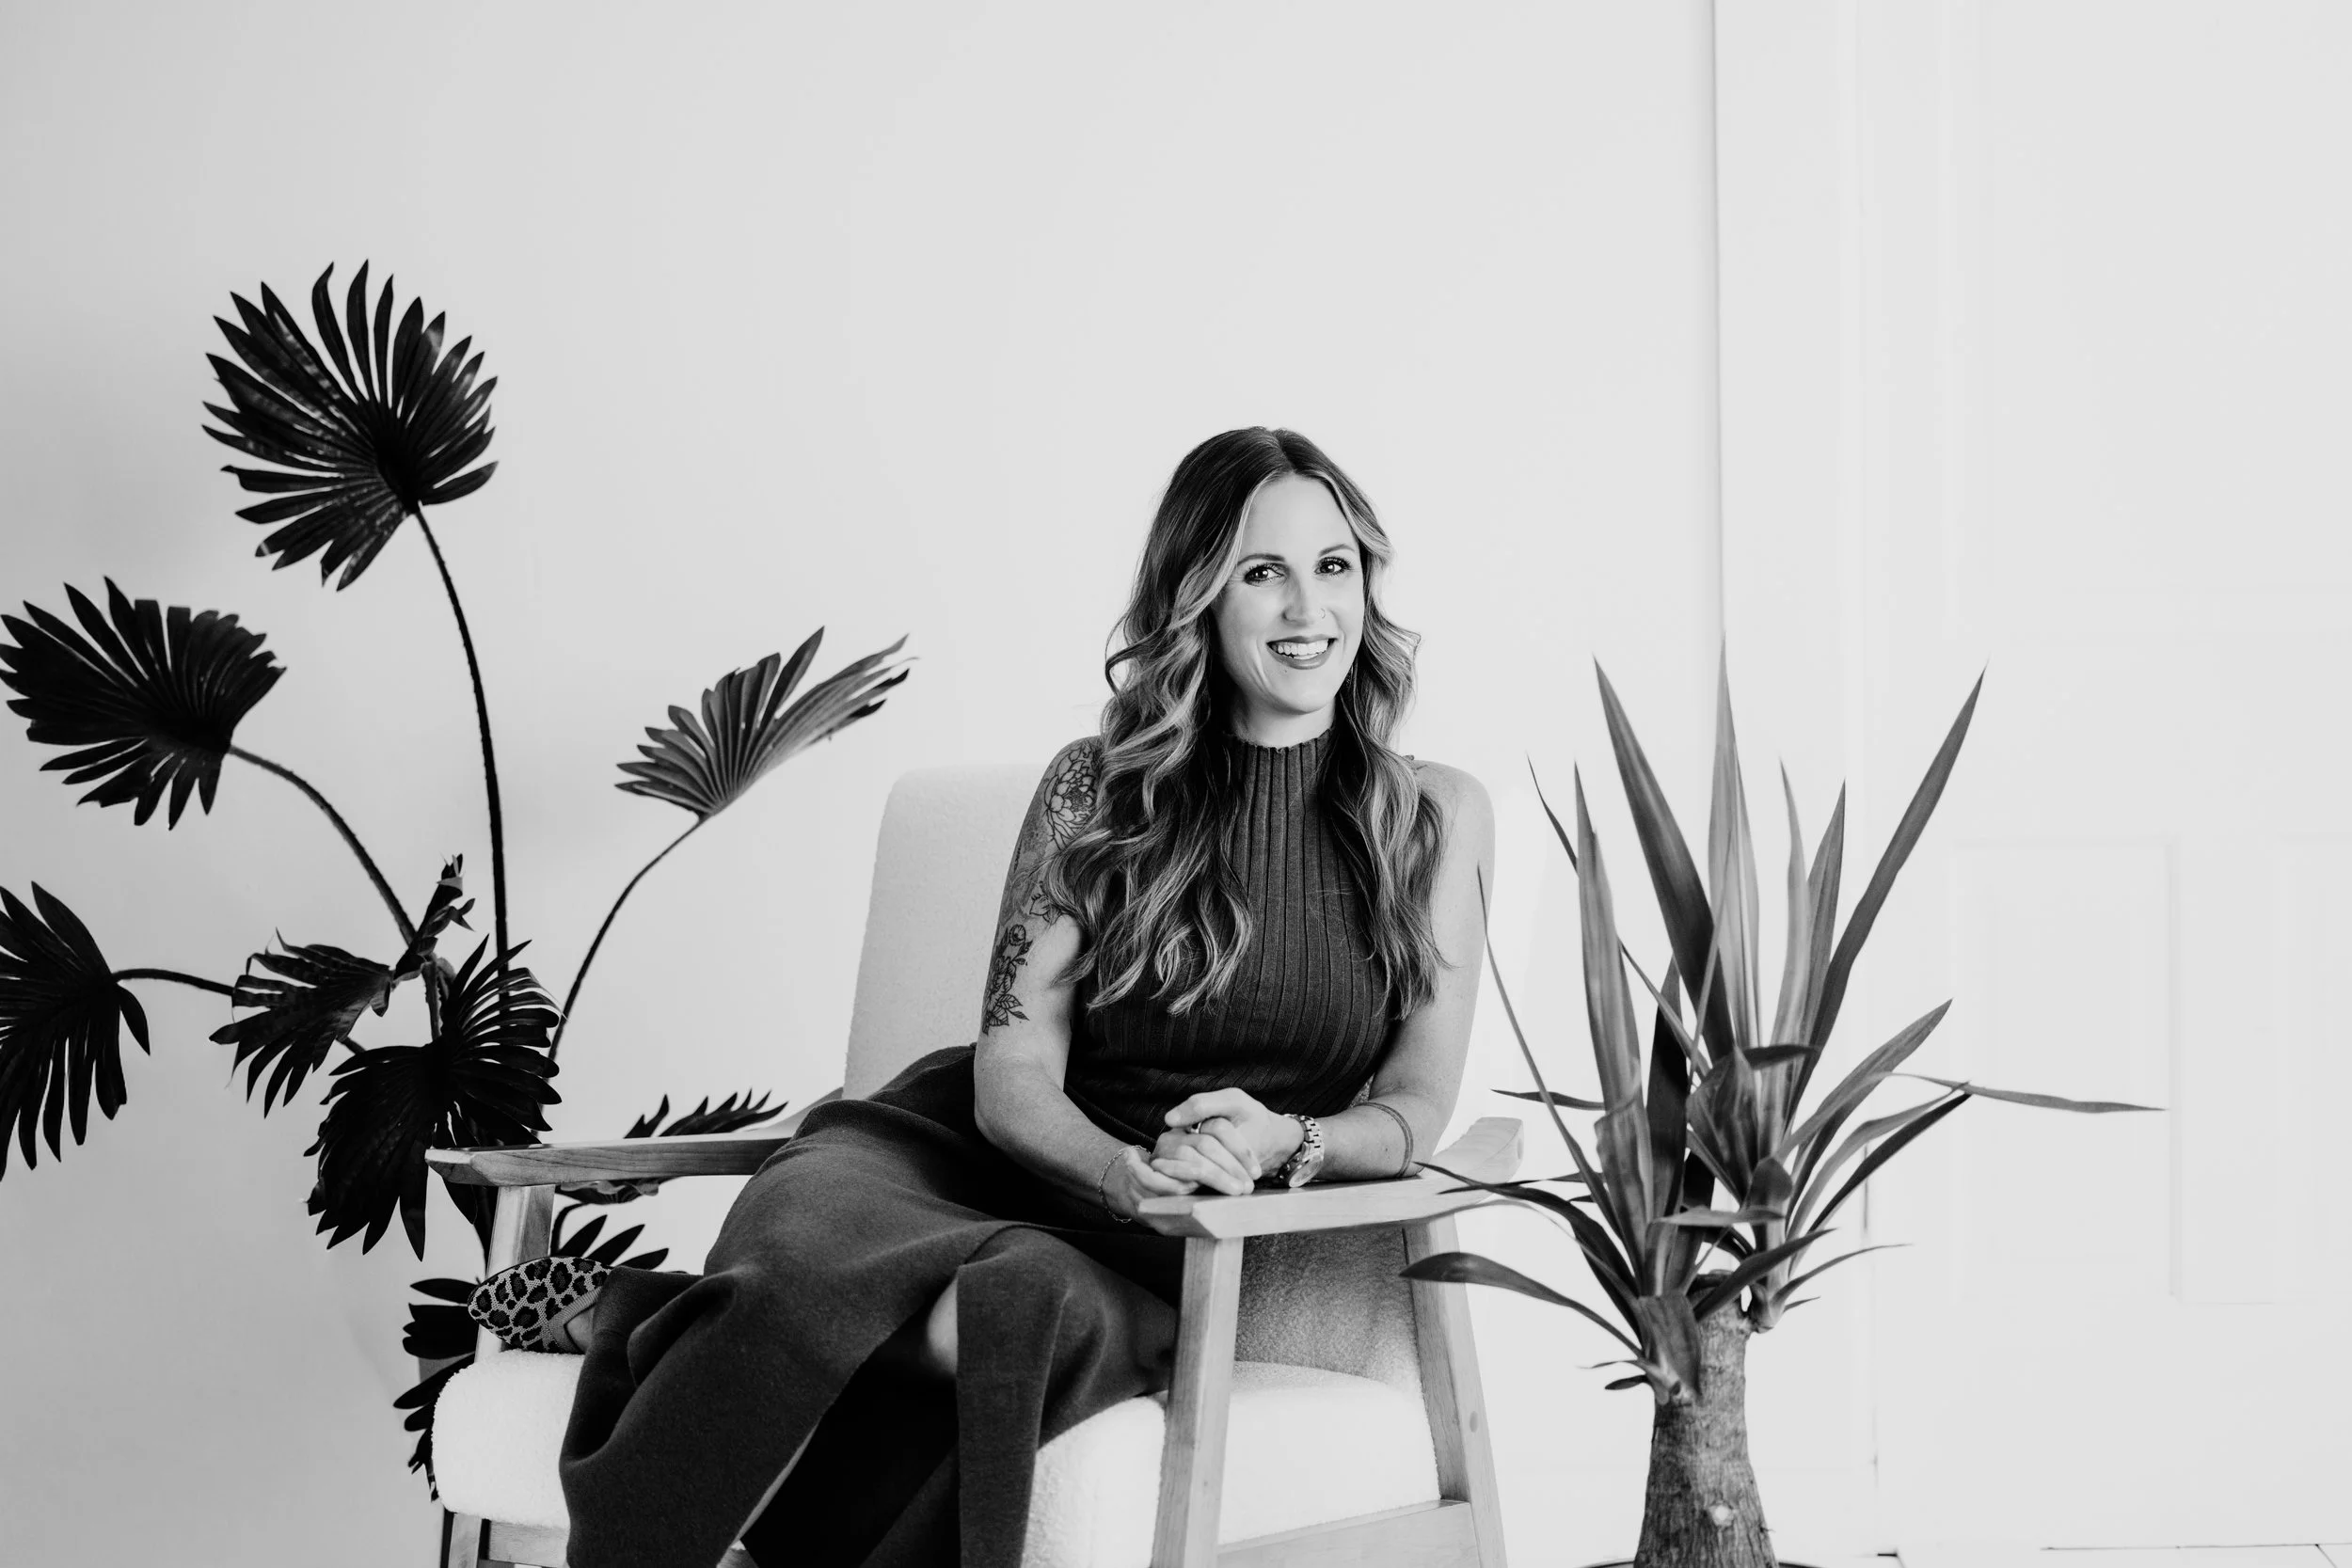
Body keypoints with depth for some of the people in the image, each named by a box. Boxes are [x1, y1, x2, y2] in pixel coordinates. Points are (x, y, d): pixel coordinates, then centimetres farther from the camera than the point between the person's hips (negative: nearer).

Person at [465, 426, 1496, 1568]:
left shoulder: (1435, 817, 7)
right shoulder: (1096, 789, 6)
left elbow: (1416, 1108, 4)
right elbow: (1014, 1079, -2)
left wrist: (1284, 1143, -19)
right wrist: (1130, 1172, -24)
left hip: (1194, 1263, 0)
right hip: (983, 1164, 0)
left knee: (1027, 1300, -38)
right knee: (805, 1210, -38)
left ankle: (644, 1324, -22)